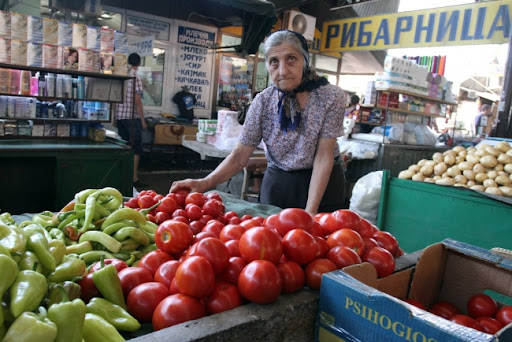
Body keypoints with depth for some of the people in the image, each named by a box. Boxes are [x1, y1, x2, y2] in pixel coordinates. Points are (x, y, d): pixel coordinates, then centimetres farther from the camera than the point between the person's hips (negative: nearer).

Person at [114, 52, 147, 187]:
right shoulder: (136, 77, -9)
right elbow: (137, 100, -13)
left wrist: (115, 117, 20)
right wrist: (142, 120, -8)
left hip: (119, 116, 7)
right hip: (132, 117, -7)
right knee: (136, 148, -1)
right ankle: (134, 178, -4)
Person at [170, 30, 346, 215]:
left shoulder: (331, 96, -14)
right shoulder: (263, 101, -9)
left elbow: (324, 156, -17)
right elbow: (239, 156, -11)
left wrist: (310, 212, -23)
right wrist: (205, 183, -28)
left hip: (322, 184, -1)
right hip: (276, 184, 2)